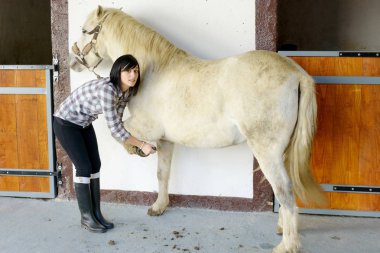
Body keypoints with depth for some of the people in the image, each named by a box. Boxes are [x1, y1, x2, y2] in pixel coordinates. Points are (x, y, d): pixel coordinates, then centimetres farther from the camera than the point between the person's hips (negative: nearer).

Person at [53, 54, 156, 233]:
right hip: (66, 123, -8)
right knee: (84, 167, -6)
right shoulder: (107, 90, -35)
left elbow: (117, 123, 0)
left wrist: (132, 144, -9)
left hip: (84, 124, 8)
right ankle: (86, 218, 7)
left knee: (95, 165, 5)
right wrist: (142, 145, -24)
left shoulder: (126, 91, -8)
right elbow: (115, 129, -32)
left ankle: (96, 214, 15)